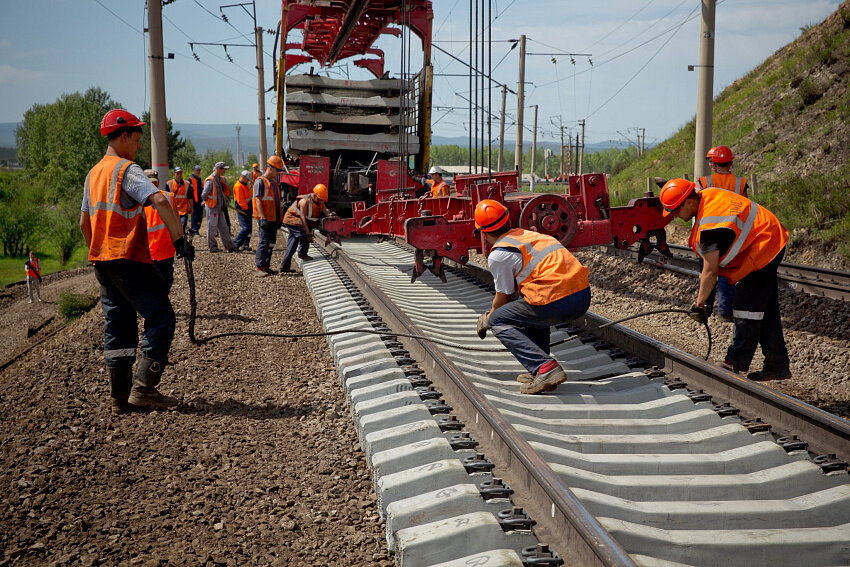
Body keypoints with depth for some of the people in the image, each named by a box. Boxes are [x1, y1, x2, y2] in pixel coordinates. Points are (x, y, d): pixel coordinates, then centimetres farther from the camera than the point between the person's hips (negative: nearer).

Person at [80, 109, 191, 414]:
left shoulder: (93, 173, 17)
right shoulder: (127, 170, -11)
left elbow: (84, 222, 23)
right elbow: (159, 201, -26)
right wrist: (179, 238, -21)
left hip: (102, 259, 9)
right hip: (129, 257, -9)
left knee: (117, 325, 12)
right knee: (160, 317, -3)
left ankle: (120, 397, 13)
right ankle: (143, 387, -9)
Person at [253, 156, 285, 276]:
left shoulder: (274, 182, 18)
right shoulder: (260, 182, -8)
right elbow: (258, 201, -14)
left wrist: (279, 218, 19)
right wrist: (263, 218, -21)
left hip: (273, 219, 8)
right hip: (265, 219, -8)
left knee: (271, 243, 9)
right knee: (264, 242, -9)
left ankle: (266, 265, 16)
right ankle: (259, 267, -4)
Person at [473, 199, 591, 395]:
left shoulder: (498, 255, 1)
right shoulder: (528, 234, 25)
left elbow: (503, 298, 13)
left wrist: (487, 319, 34)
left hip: (557, 304, -8)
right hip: (584, 295, 8)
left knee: (498, 321, 11)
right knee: (533, 310, 35)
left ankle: (545, 368, -8)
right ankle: (538, 370, 25)